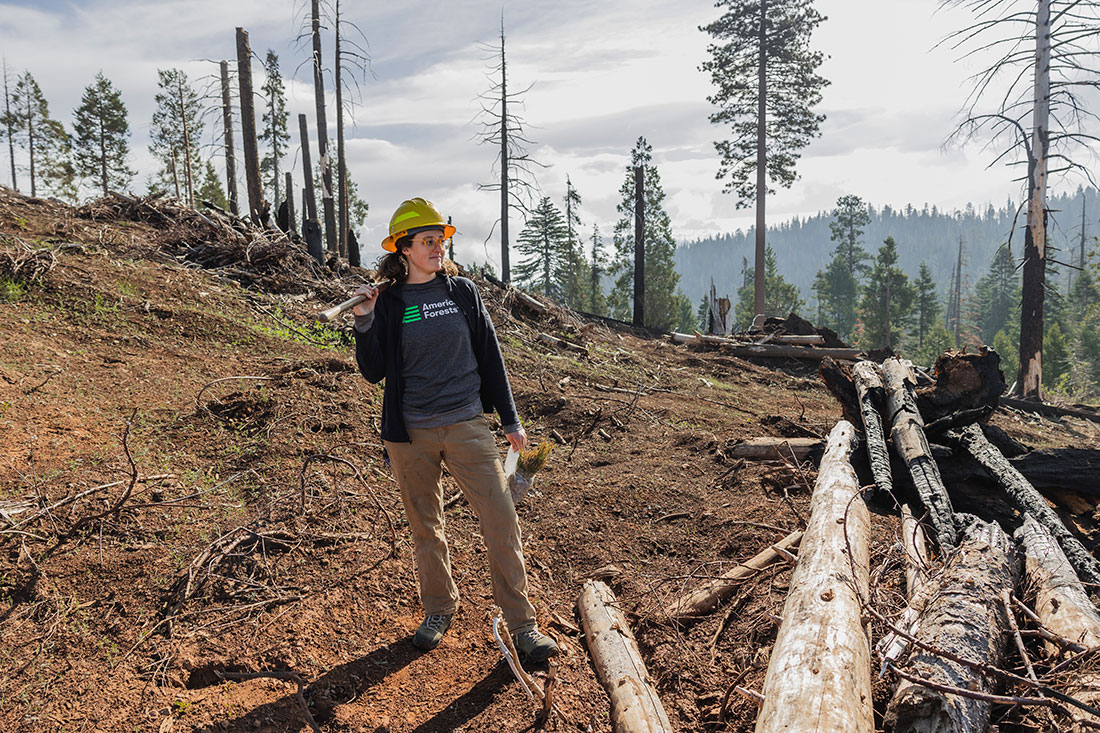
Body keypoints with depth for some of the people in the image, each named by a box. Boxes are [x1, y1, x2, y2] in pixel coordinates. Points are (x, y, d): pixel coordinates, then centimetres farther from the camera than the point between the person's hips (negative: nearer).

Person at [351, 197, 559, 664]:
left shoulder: (462, 292, 5)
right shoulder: (387, 303, 2)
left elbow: (489, 356, 9)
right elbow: (374, 372, 2)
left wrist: (510, 419, 8)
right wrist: (364, 323, -12)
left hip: (467, 424, 0)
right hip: (410, 433, 0)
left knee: (501, 523, -4)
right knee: (425, 528, 13)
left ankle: (521, 625, 8)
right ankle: (439, 610, 34)